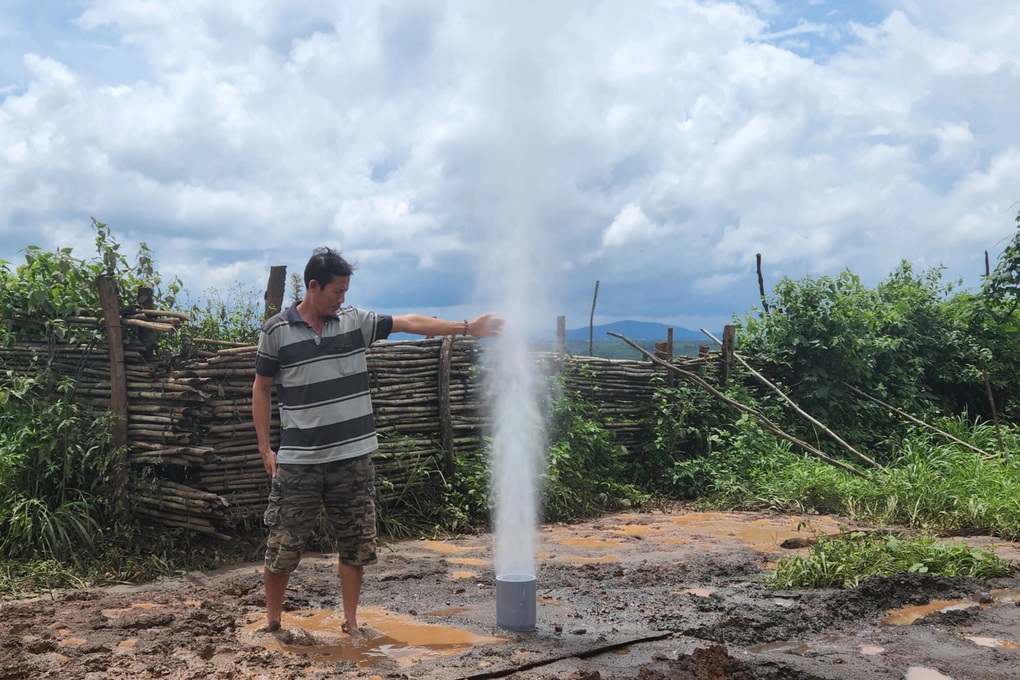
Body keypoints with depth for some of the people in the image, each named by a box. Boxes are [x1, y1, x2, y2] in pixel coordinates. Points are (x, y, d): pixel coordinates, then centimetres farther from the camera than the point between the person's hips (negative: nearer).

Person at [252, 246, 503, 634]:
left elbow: (410, 323, 2)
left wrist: (467, 328, -3)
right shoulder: (276, 331, -3)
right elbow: (261, 389, 3)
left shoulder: (354, 322, 4)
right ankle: (272, 621, 23)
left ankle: (351, 622, 23)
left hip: (352, 458, 3)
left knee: (356, 544, 9)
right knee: (283, 547, 4)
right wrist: (265, 449, -1)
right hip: (298, 461, -3)